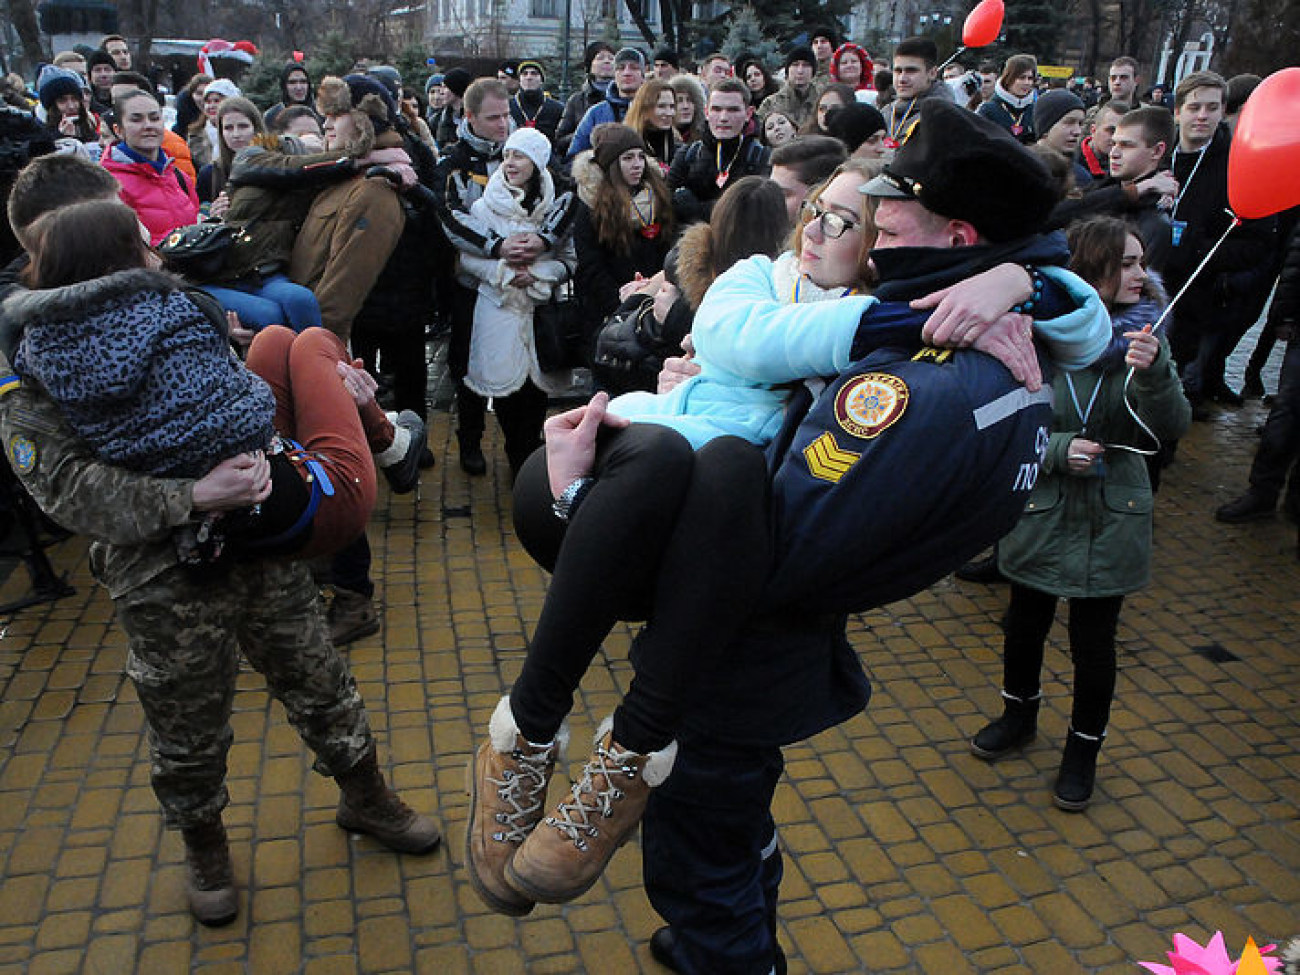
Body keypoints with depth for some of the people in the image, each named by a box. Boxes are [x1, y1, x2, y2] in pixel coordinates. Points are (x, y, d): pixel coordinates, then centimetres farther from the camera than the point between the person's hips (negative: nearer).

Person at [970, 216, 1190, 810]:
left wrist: (1154, 372, -29)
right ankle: (1020, 715, 44)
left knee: (1094, 642, 9)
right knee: (1024, 626, 17)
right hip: (1039, 512, 0)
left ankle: (1084, 748, 32)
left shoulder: (1143, 334, -5)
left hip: (1111, 520, 1)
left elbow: (1170, 428, -12)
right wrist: (1056, 449, -24)